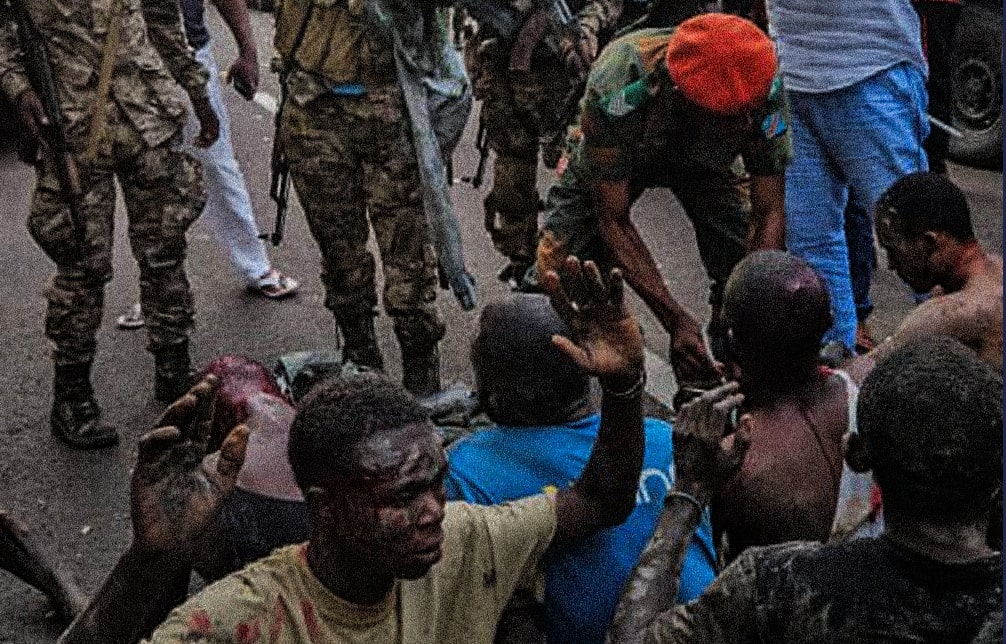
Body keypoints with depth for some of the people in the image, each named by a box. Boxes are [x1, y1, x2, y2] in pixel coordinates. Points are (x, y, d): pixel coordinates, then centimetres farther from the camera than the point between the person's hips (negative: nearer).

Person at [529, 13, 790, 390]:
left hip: (702, 161, 2)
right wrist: (678, 322, -43)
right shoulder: (616, 89, -44)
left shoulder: (764, 89, -36)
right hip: (610, 160, -1)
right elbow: (613, 221, -35)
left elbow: (768, 212, -27)